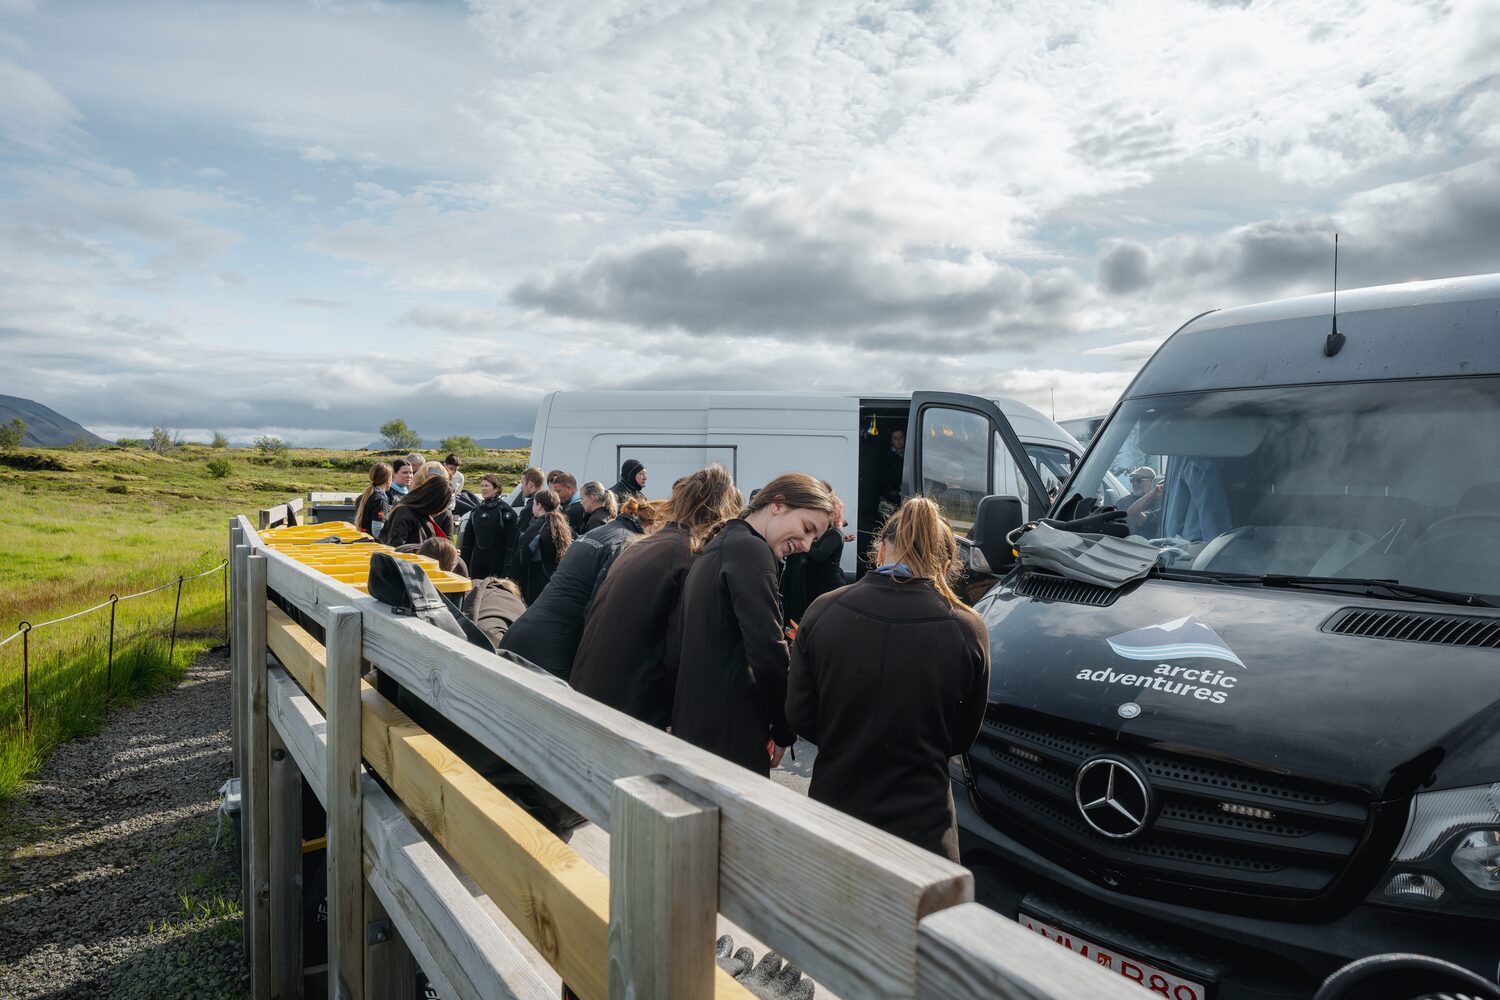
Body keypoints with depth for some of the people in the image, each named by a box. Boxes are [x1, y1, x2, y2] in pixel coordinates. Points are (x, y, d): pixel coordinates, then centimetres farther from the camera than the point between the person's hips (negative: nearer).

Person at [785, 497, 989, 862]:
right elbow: (961, 738, 1)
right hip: (922, 821, -1)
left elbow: (799, 717, -2)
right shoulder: (968, 630, -13)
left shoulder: (823, 612, -11)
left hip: (833, 804, 2)